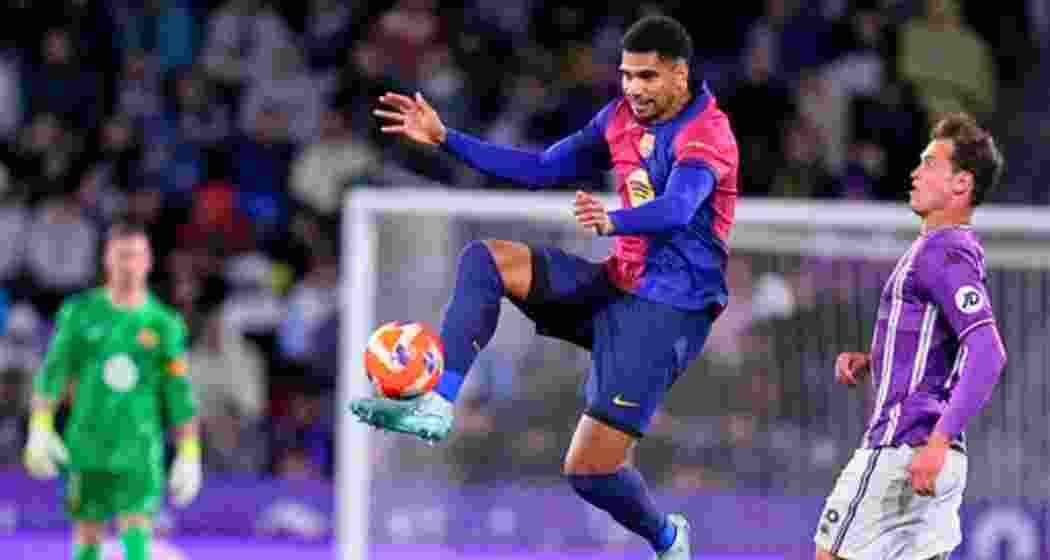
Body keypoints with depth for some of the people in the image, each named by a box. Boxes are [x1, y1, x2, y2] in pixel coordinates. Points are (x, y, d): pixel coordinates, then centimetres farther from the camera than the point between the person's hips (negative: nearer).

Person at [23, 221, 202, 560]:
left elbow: (180, 395, 5)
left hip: (139, 452, -1)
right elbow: (52, 372, 2)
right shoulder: (80, 312, 5)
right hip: (87, 447, 1)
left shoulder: (164, 325, 3)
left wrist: (189, 456, 2)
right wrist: (40, 430, -8)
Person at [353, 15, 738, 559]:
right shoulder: (620, 117, 8)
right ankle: (437, 405, -19)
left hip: (668, 307, -8)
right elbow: (543, 168, 15)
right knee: (484, 261, -9)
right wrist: (445, 138, 8)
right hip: (616, 282, 8)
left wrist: (612, 221, -58)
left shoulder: (706, 134, -18)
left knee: (589, 467, -12)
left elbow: (676, 208, -36)